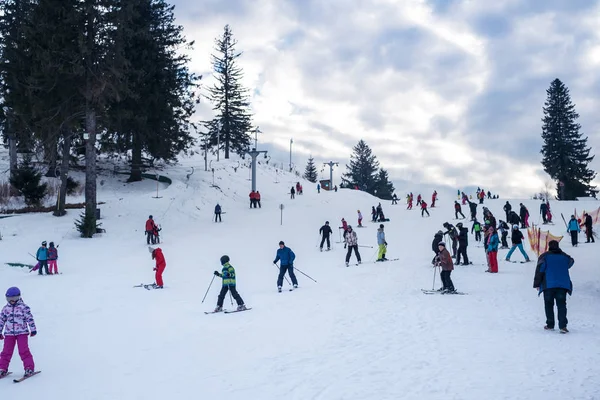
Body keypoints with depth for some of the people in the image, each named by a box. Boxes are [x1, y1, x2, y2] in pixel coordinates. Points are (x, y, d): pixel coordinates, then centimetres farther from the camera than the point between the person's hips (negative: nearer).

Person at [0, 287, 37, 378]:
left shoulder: (24, 307, -3)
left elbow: (30, 318, -3)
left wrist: (33, 329, -5)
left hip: (22, 333, -4)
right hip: (9, 333, 4)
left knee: (24, 351, -7)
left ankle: (29, 368, -2)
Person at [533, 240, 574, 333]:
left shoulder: (544, 256, -1)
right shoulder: (565, 256, 9)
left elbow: (539, 270, -6)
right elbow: (571, 262, 30)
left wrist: (537, 284, -2)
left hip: (548, 285, -2)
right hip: (563, 284, 2)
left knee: (549, 305, 9)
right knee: (561, 305, 1)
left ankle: (550, 325, 10)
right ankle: (563, 326, -11)